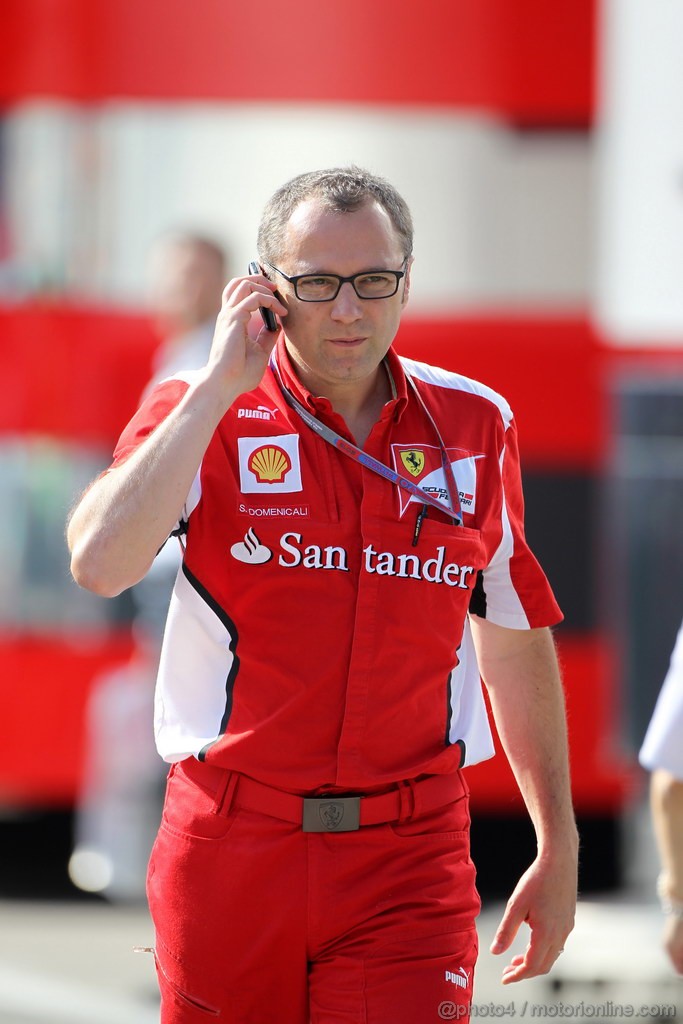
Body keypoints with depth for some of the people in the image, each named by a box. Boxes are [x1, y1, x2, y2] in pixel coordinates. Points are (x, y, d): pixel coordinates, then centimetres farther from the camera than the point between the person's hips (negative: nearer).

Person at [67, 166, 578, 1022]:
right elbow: (99, 564, -20)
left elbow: (516, 643, 16)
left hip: (407, 864, 1)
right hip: (229, 850, -1)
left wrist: (558, 849, 16)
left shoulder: (474, 427, 7)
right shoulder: (201, 415, -1)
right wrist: (217, 388, -15)